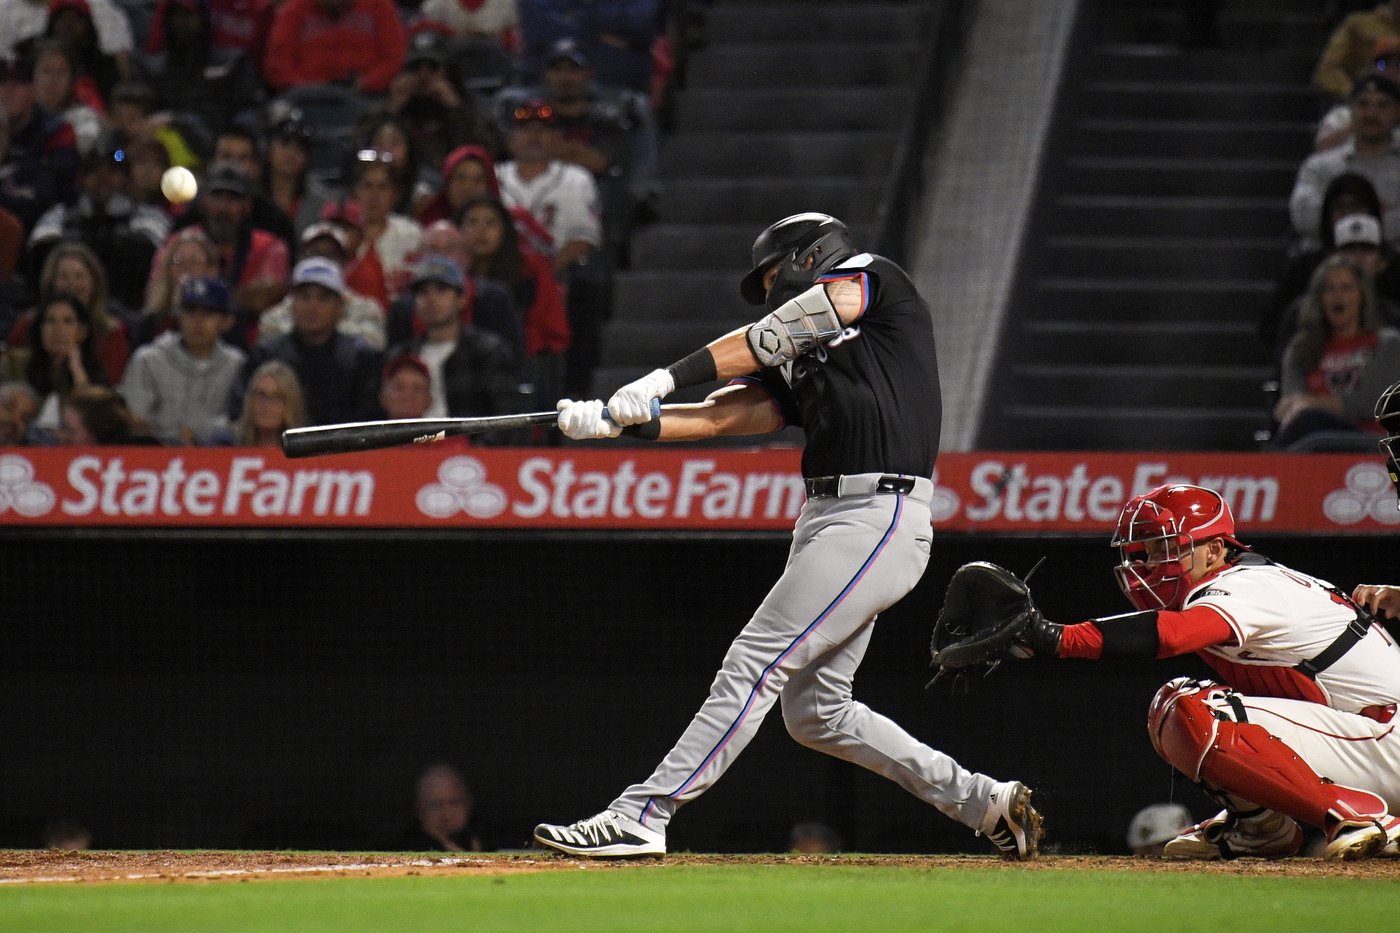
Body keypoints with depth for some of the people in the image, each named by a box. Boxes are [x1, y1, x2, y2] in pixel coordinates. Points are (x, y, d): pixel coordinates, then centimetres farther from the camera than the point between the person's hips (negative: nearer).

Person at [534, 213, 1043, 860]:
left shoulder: (875, 281, 4)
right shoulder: (797, 367, 24)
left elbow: (776, 335, -8)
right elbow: (722, 416, 10)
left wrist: (667, 378, -12)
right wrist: (615, 421, -4)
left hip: (880, 519, -9)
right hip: (824, 518, 9)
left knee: (754, 666, -13)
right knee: (814, 713, 9)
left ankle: (642, 816, -17)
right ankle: (983, 802, 17)